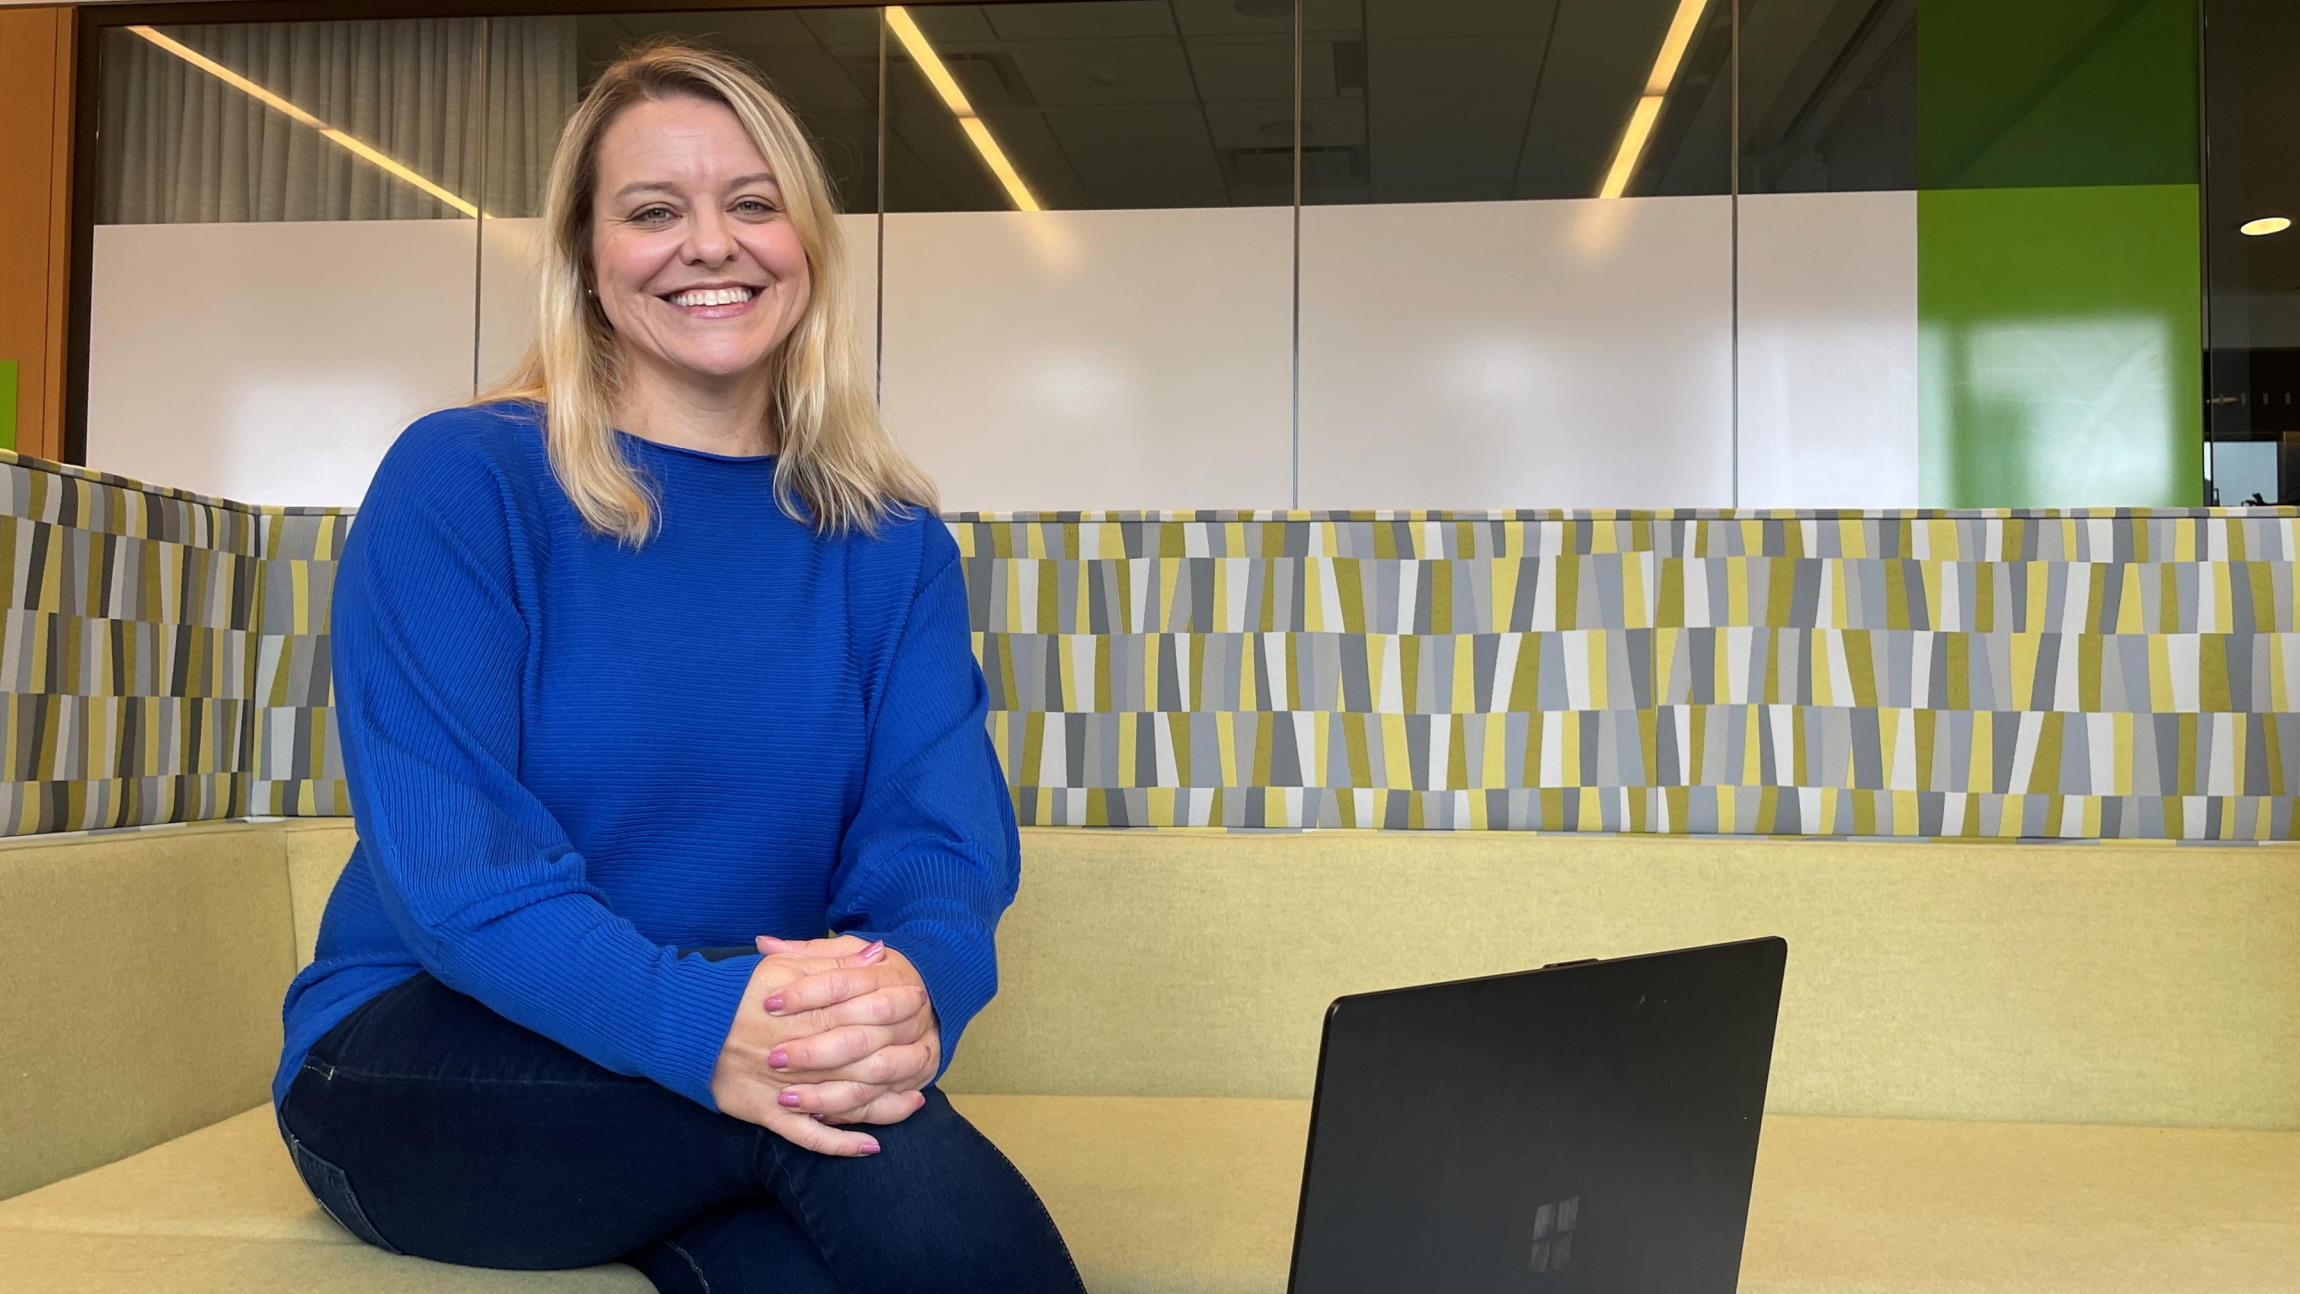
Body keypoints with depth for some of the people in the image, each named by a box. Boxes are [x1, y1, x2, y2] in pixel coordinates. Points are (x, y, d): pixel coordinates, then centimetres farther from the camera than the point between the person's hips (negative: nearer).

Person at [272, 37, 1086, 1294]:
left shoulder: (892, 542, 6)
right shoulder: (459, 481, -5)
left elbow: (942, 823, -7)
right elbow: (444, 858, -16)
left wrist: (917, 977, -33)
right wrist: (697, 1022, -36)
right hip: (424, 1058, -2)